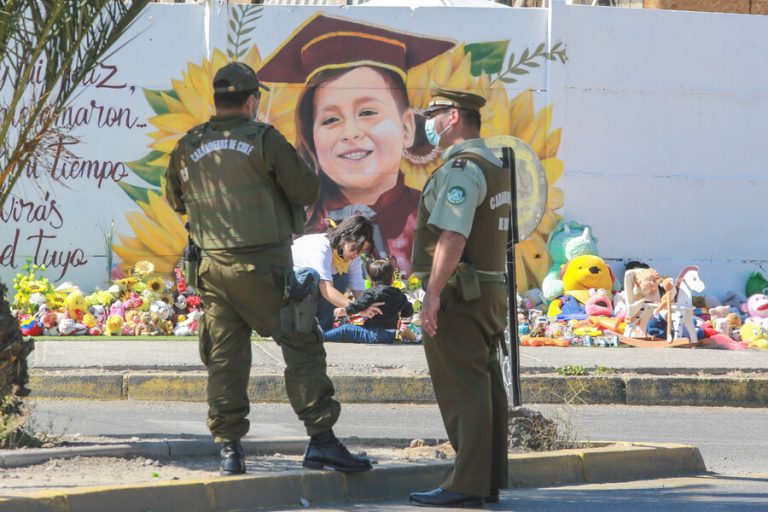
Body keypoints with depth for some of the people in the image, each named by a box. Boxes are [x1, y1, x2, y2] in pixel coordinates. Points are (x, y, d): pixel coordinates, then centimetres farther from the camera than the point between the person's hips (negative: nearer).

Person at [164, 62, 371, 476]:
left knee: (225, 358, 8)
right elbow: (307, 191, -5)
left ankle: (229, 448, 5)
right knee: (302, 347, 1)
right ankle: (321, 440, -4)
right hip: (263, 266, -5)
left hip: (214, 267, 5)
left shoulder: (189, 147, 5)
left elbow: (176, 201, 20)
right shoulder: (263, 139, -8)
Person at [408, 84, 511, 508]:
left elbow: (452, 237, -25)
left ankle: (466, 484, -10)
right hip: (491, 292, 10)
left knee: (462, 392, -9)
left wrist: (433, 294, -26)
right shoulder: (493, 166, 18)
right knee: (486, 388, 11)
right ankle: (490, 480, 14)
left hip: (460, 296, -10)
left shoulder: (461, 170, -16)